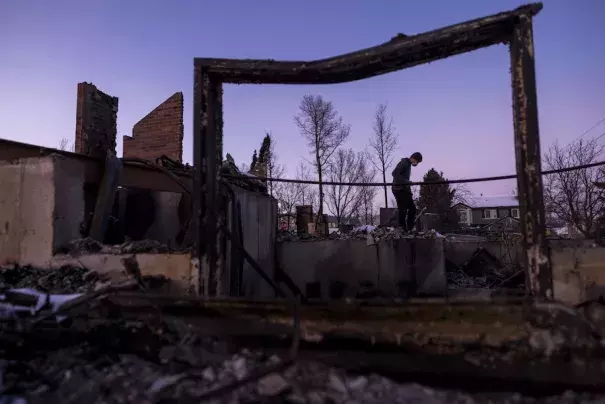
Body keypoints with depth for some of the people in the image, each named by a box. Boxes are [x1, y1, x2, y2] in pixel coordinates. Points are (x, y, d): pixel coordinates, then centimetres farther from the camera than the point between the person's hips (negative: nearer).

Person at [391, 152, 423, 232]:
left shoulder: (408, 164, 19)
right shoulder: (403, 163, -11)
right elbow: (395, 173, -23)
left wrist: (408, 188, 14)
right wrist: (406, 182, -26)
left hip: (404, 189, 10)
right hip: (399, 189, -10)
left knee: (412, 208, 7)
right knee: (402, 209, -9)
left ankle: (409, 228, 12)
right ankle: (401, 229, -4)